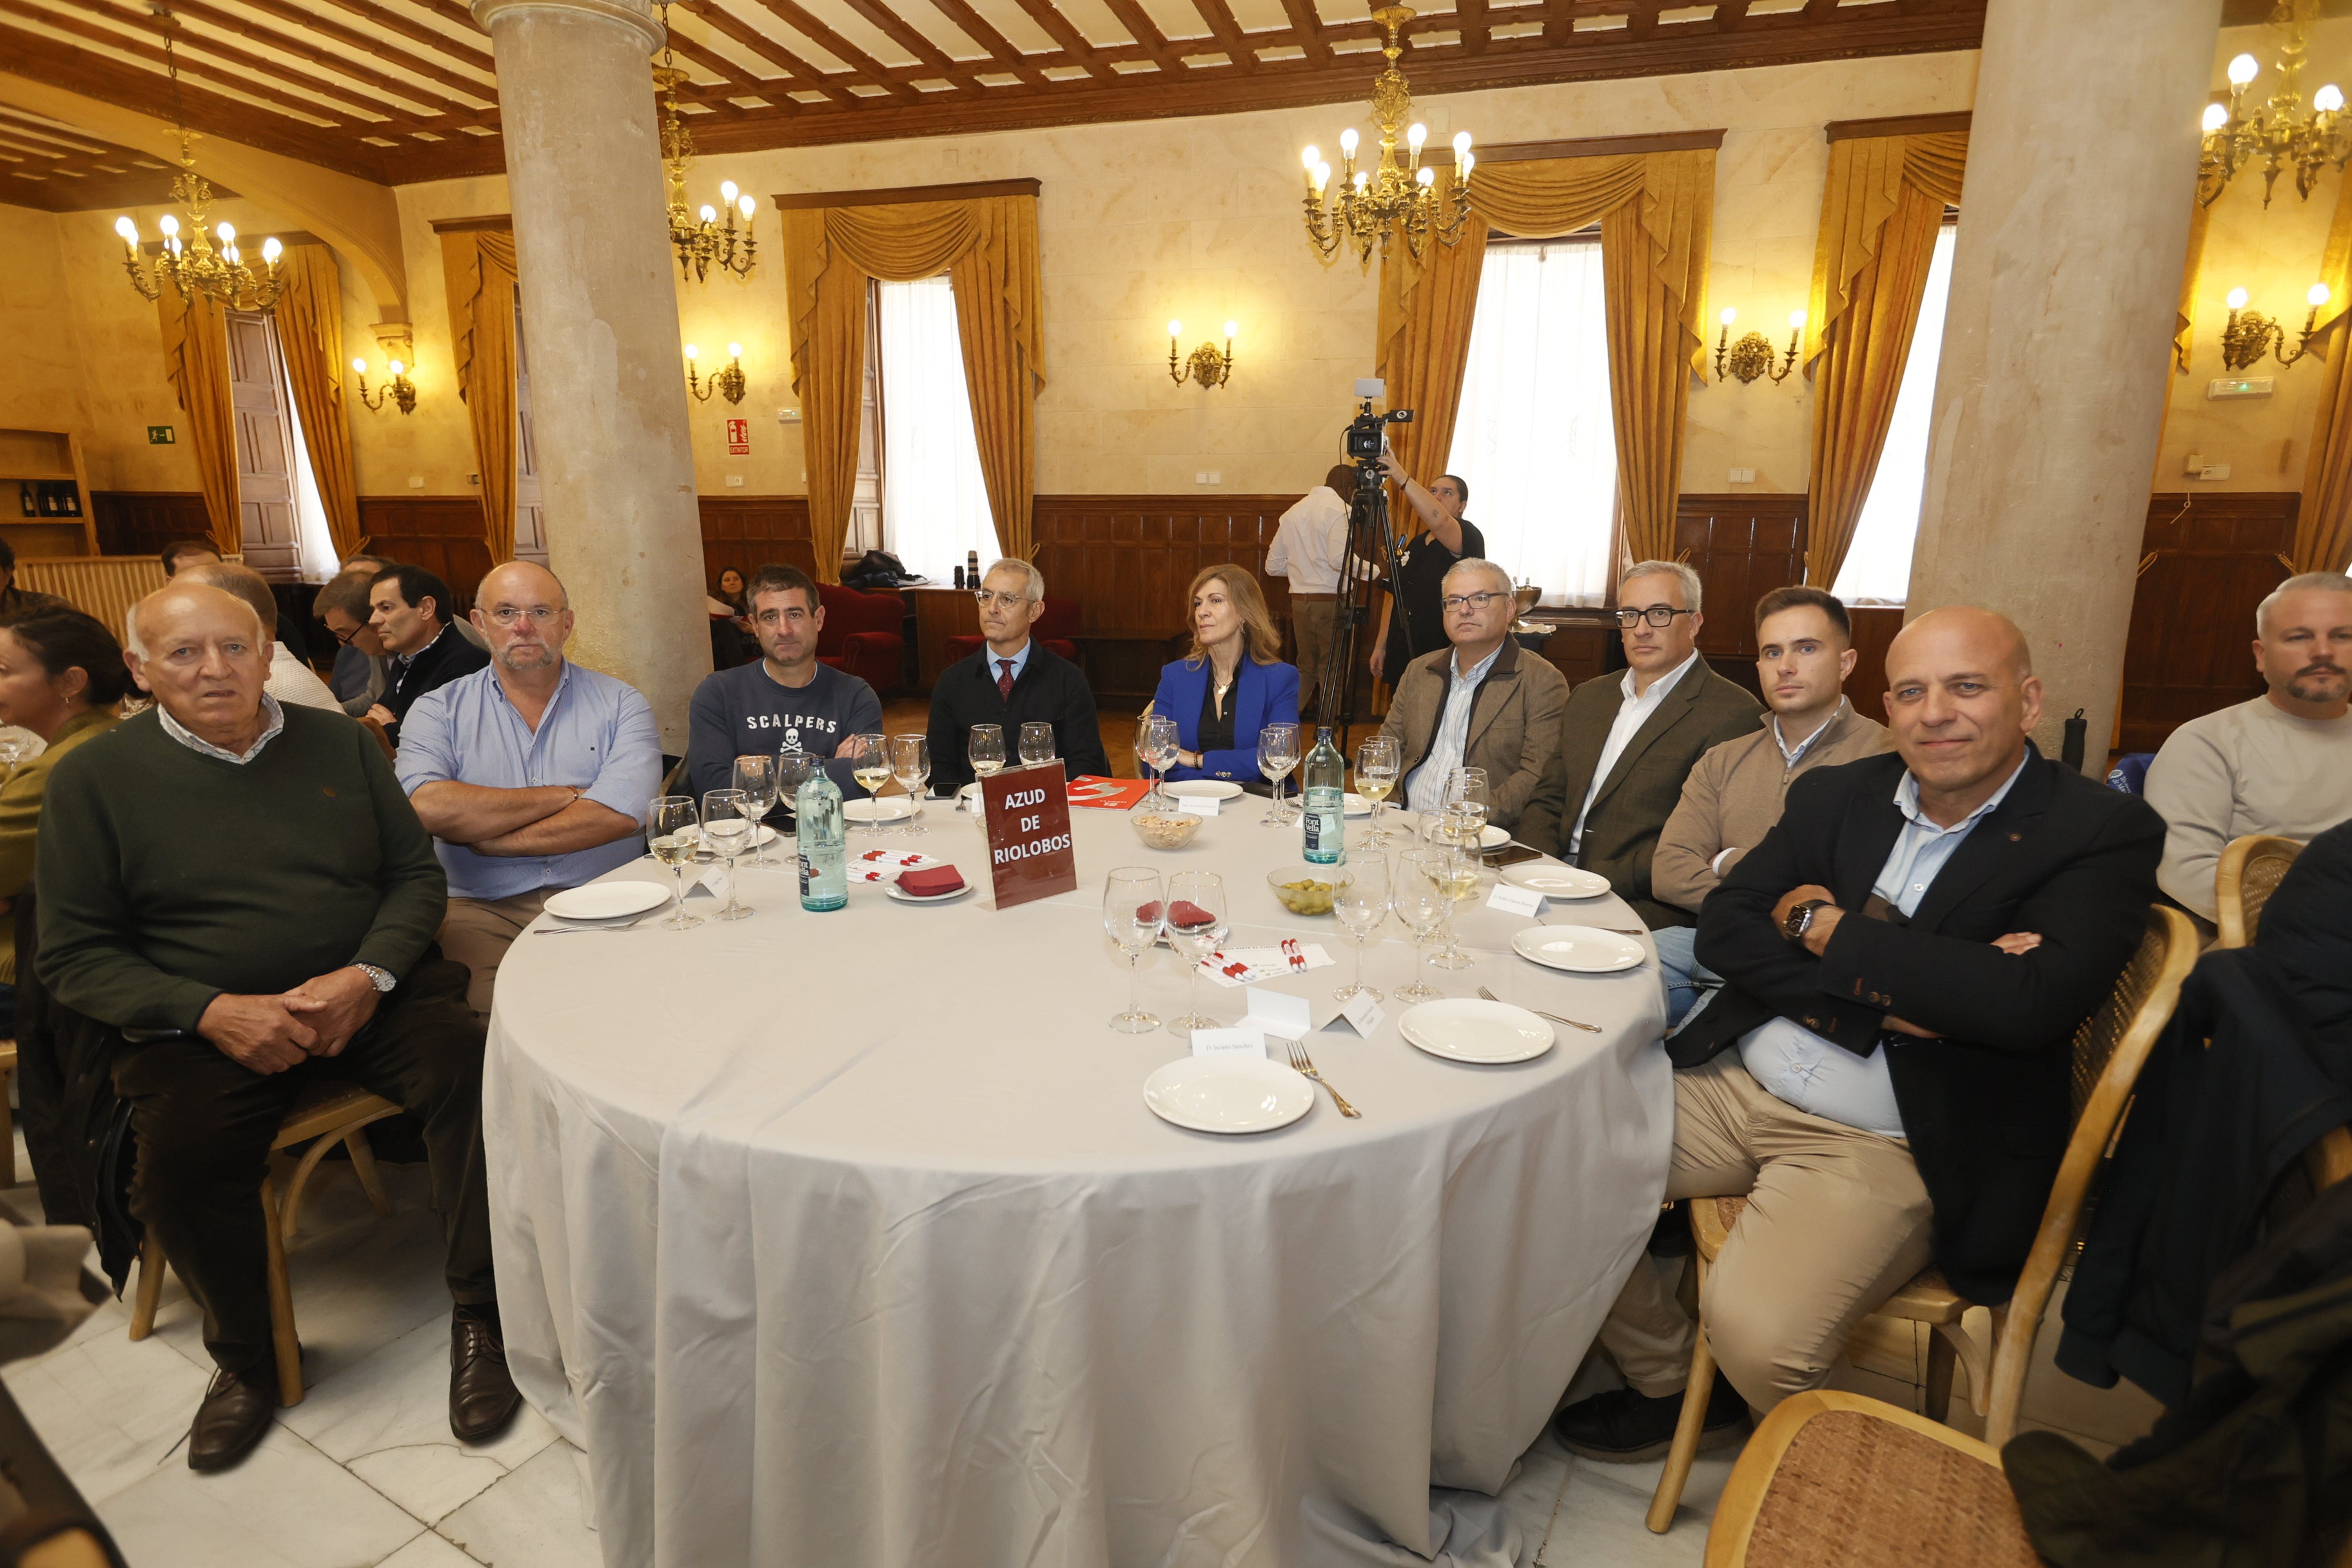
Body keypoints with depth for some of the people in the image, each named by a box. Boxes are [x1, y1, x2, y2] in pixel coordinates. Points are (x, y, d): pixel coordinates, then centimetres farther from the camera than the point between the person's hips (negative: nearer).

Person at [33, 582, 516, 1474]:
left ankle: (479, 1316, -10)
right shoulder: (94, 778, 4)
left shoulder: (338, 743, 9)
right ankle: (244, 1360, 3)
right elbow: (75, 955, 1)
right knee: (180, 1163, -27)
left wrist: (369, 975, -12)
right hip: (203, 1021, 0)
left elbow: (416, 874, 7)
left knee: (472, 1068, -26)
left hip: (367, 993, 1)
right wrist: (211, 1012, -16)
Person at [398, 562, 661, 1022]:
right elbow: (427, 808, -11)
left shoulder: (619, 704, 7)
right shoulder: (439, 709, 10)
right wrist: (561, 795, -7)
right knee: (488, 1011, -27)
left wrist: (487, 841, -6)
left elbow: (619, 814, -11)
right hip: (482, 908, 0)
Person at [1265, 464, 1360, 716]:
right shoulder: (1339, 508, -7)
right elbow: (1339, 558, -21)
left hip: (1299, 600, 7)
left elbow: (1273, 566, 17)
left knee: (1305, 667, 15)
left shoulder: (1293, 511, 15)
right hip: (1331, 599, -6)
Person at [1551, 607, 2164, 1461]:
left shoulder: (2102, 832, -6)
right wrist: (1878, 992, -17)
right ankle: (1670, 1380, 17)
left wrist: (1825, 926, -12)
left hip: (1883, 1146, -4)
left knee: (1758, 1329, -27)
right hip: (1734, 1088, 5)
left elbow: (2032, 1000, -23)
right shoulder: (1836, 794, 8)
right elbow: (1722, 926, -1)